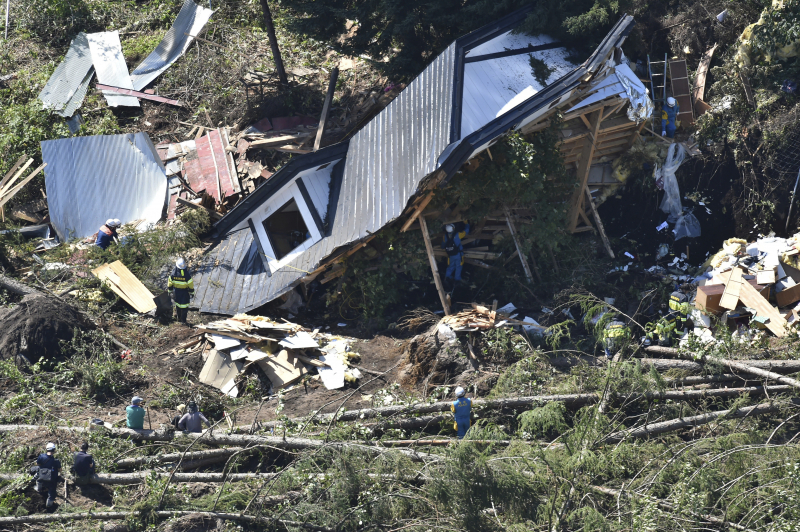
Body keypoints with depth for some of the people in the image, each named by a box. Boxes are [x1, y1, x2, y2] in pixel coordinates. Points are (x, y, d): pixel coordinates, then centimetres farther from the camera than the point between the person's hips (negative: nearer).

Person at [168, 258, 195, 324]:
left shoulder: (173, 274, -17)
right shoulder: (187, 275, -24)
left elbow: (170, 283, -3)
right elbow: (191, 286, -14)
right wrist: (191, 293, 2)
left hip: (176, 292, 3)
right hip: (184, 293, -3)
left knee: (177, 304, 22)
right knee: (184, 306, 11)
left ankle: (179, 318, 37)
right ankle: (183, 320, 19)